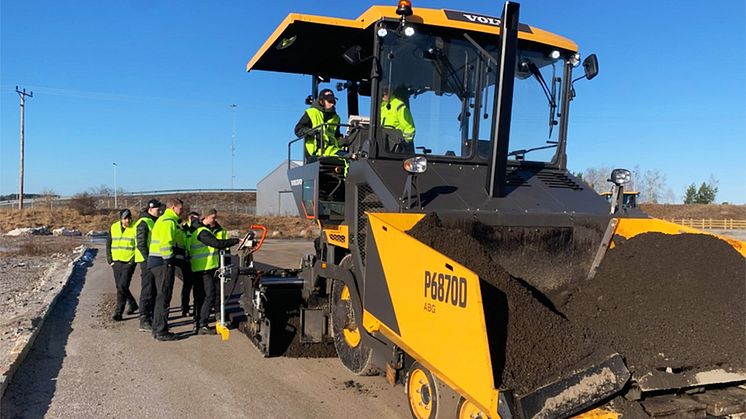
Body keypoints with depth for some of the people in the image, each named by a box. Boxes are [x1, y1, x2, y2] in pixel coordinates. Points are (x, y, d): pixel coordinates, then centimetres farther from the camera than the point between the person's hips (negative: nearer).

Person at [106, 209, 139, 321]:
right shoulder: (113, 227, 5)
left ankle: (118, 312, -7)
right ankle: (133, 304, 33)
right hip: (116, 262, 5)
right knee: (120, 286, 13)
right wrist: (110, 260, 5)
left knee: (122, 286, -13)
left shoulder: (135, 228, -7)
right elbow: (108, 245, 12)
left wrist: (134, 261, -9)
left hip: (129, 262, -5)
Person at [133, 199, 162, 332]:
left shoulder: (153, 222, 17)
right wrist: (148, 260, -19)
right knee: (147, 291, -6)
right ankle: (144, 322, -1)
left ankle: (151, 318, 22)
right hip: (147, 261, -9)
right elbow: (140, 244, -18)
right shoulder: (143, 223, -12)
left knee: (153, 291, 13)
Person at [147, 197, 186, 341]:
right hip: (163, 263, -11)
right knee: (164, 297, -6)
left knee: (161, 296, 18)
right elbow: (165, 242, -24)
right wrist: (169, 260, -20)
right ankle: (161, 332, -2)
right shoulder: (168, 221, -13)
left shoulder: (164, 220, 21)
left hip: (159, 262, 11)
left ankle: (158, 329, 27)